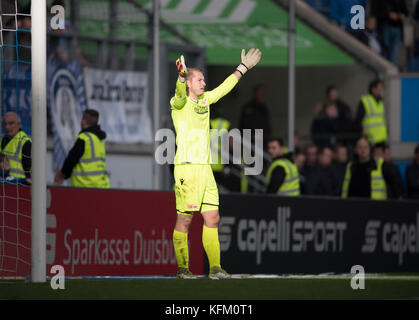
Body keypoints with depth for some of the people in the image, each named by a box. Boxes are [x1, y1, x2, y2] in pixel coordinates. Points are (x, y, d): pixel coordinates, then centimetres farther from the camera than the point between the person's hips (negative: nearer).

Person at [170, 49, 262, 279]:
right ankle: (182, 267, 3)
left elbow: (224, 87, 31)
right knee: (184, 219, -4)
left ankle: (215, 268, 5)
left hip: (205, 169, 7)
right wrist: (182, 76, -47)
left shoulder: (205, 100, 17)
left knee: (212, 218, 3)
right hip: (186, 167, -7)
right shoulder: (179, 103, -4)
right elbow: (180, 92, -27)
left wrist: (243, 67, 37)